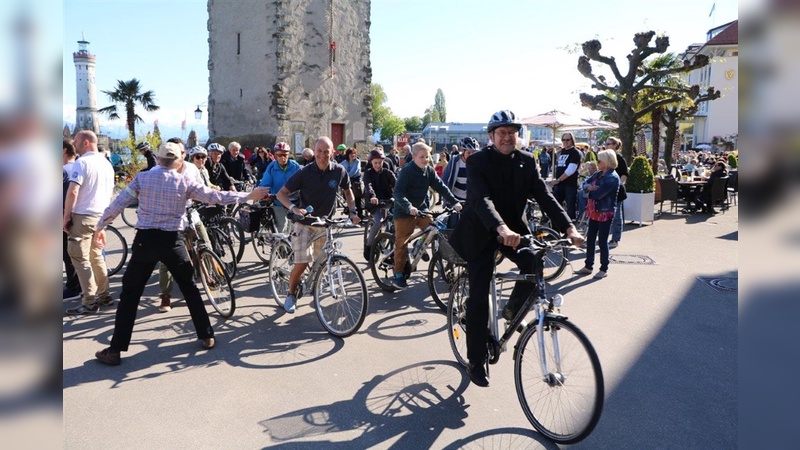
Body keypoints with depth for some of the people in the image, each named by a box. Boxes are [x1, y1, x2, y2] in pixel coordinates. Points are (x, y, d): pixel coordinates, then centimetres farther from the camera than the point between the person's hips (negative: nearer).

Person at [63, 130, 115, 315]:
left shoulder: (81, 163, -13)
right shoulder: (107, 164, 13)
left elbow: (72, 192, -20)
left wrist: (66, 217, -12)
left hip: (83, 216, -8)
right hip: (101, 216, 8)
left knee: (80, 259, -2)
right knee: (96, 256, 17)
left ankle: (89, 302, -2)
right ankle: (104, 295, 21)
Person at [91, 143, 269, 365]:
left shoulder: (142, 177, 0)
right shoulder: (184, 182, -2)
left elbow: (117, 204, 0)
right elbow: (217, 197, 2)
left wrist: (100, 227, 14)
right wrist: (249, 196, 11)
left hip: (145, 239, 0)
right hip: (172, 240, 0)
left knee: (130, 293, 8)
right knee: (190, 288, 16)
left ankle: (115, 350, 9)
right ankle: (206, 336, 20)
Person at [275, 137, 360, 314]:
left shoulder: (339, 171, -9)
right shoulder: (305, 172, -17)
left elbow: (348, 191, 10)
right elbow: (281, 193, -14)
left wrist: (353, 211, -2)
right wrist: (293, 208, -32)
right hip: (305, 221, -3)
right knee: (301, 263, -11)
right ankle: (291, 294, 13)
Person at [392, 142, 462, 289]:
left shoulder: (429, 171, 1)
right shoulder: (406, 171, -17)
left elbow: (441, 187, -1)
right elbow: (398, 192, -25)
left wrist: (454, 202, -13)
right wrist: (409, 207, -41)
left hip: (422, 209, 6)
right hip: (404, 212, -6)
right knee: (402, 243, -1)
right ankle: (398, 274, 9)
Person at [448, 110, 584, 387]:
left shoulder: (526, 162, -2)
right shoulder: (477, 161, -16)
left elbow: (544, 196, -9)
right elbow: (481, 198, -32)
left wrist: (568, 227, -25)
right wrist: (501, 229, -50)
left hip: (514, 228, 4)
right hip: (481, 232, -4)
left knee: (535, 263, -25)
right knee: (479, 298, -7)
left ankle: (513, 310, 5)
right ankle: (476, 362, 8)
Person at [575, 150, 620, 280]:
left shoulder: (612, 178, -17)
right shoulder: (597, 174, 10)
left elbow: (598, 194, -25)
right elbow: (584, 184, 6)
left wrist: (589, 190, -5)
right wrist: (589, 187, -17)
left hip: (605, 213, -8)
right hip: (594, 211, 8)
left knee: (602, 241, 0)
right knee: (590, 239, 12)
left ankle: (604, 269, 12)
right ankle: (588, 266, 22)